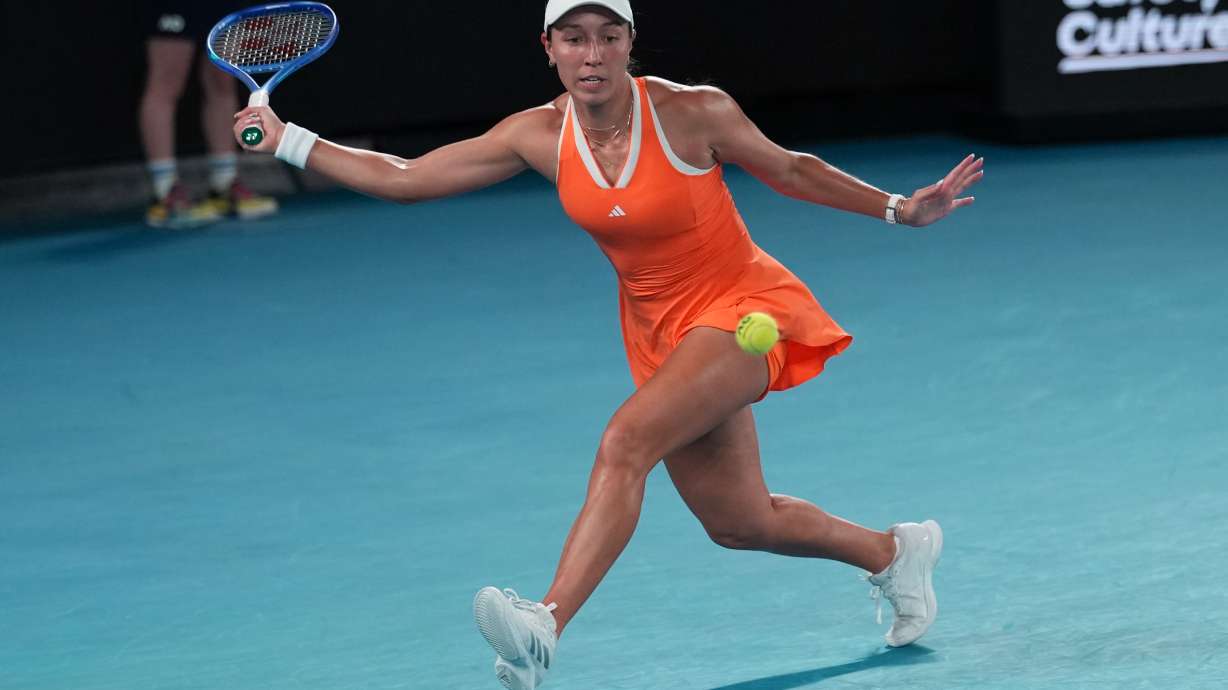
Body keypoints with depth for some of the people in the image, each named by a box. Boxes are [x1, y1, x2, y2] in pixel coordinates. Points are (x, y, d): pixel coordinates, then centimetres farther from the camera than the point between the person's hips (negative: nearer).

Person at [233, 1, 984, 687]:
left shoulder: (693, 114, -19)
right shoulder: (541, 136, -8)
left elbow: (792, 170, -1)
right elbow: (404, 178, -3)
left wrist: (898, 208, -2)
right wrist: (287, 141, -6)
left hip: (744, 313, -5)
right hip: (661, 334, 5)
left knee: (625, 442, -29)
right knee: (738, 524, 13)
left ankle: (546, 627, -39)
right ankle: (896, 552, 41)